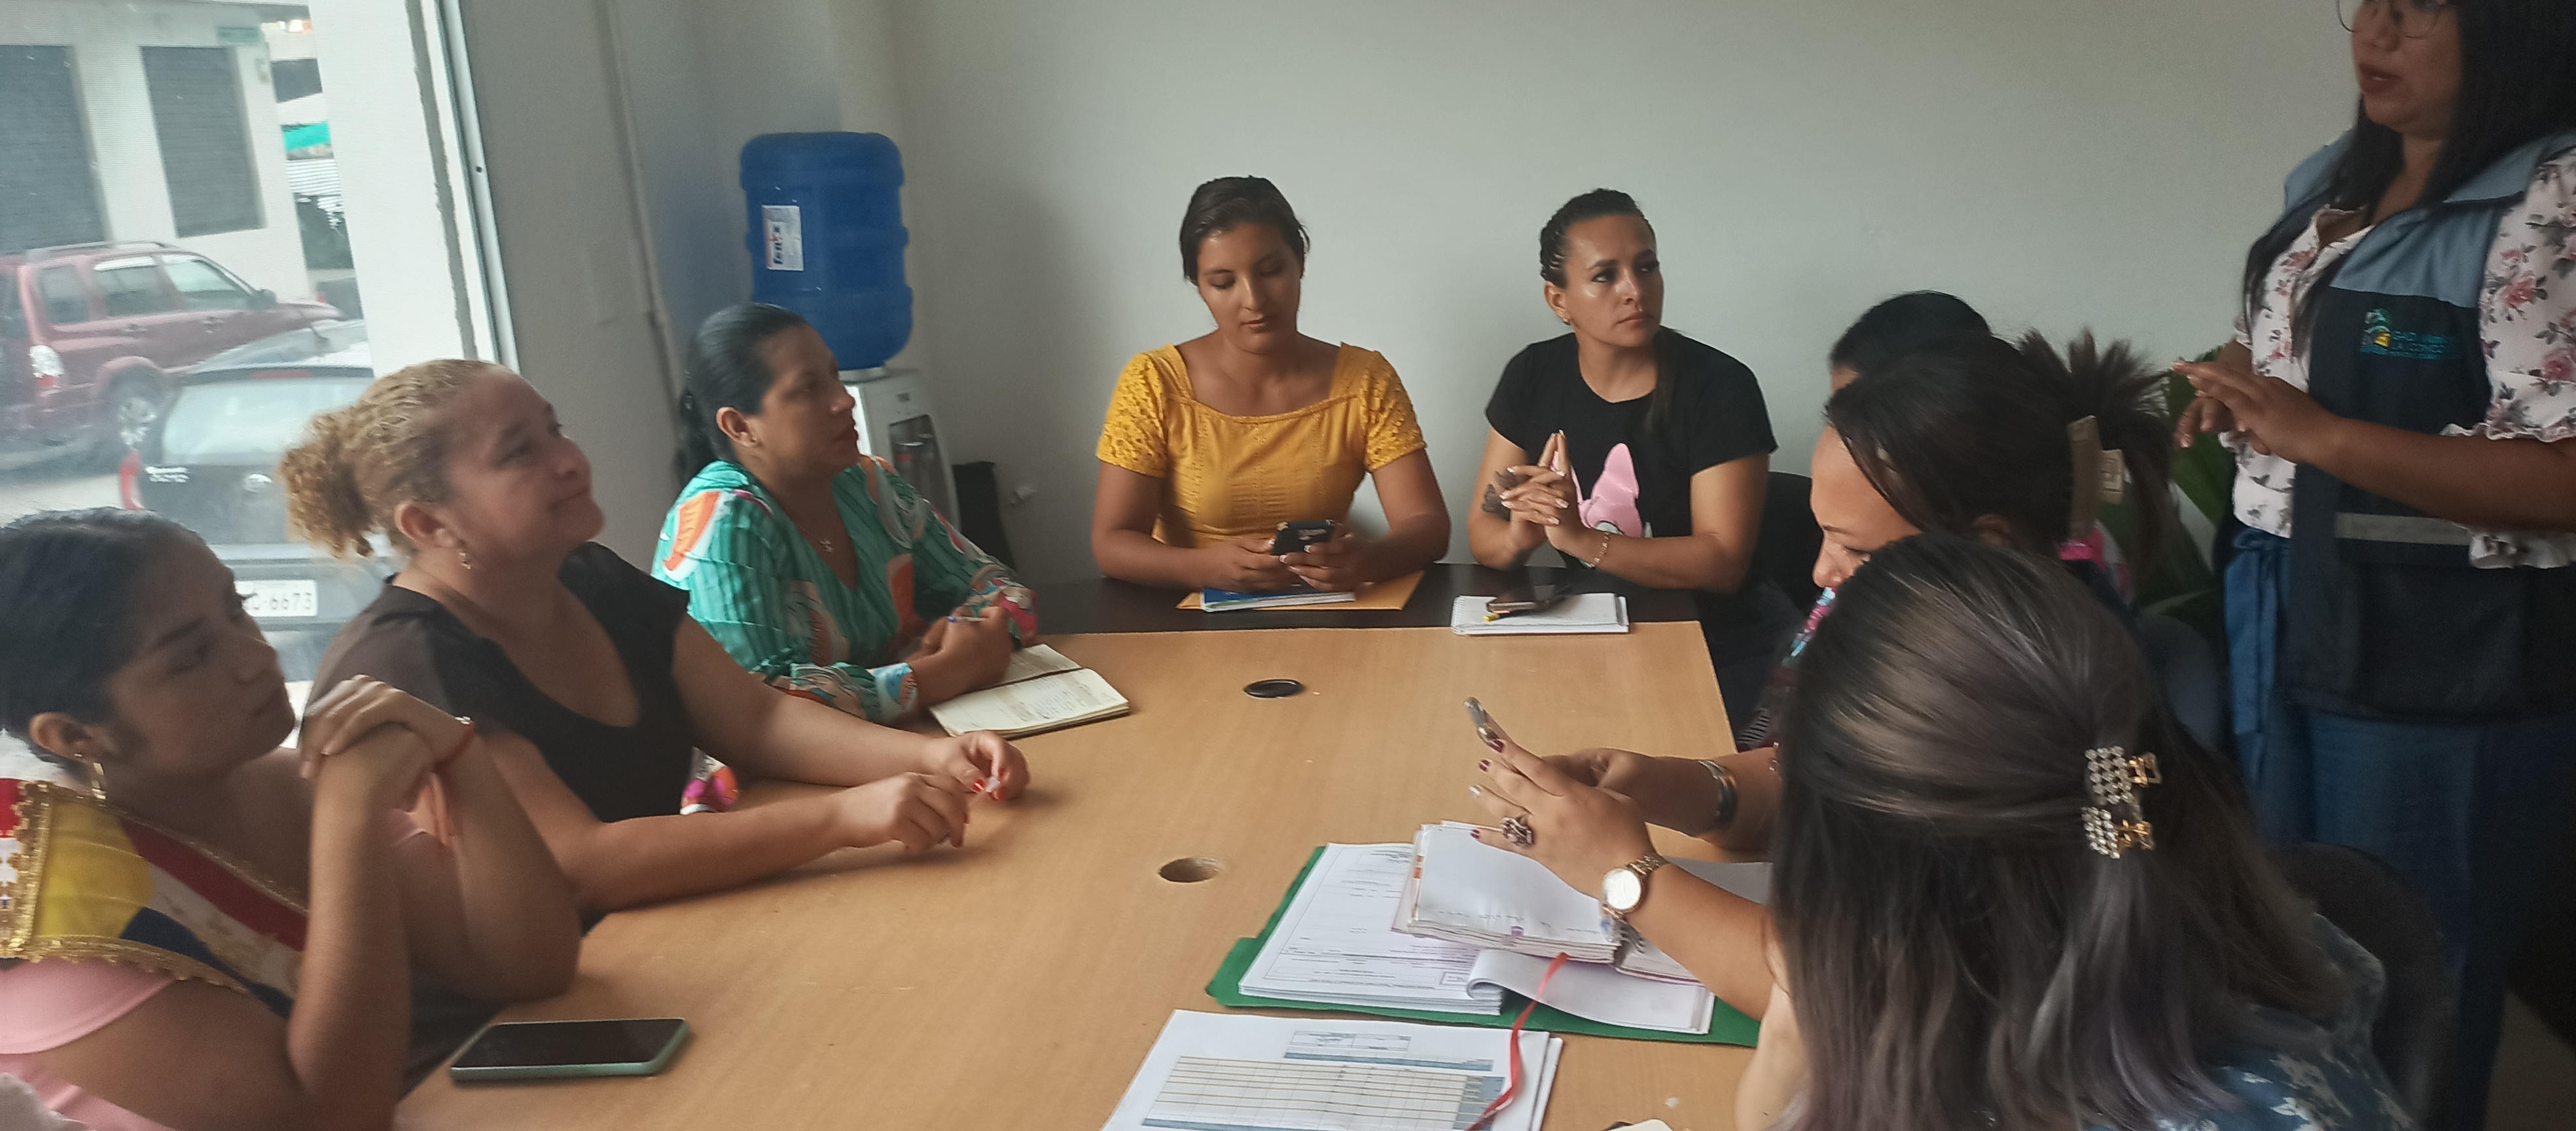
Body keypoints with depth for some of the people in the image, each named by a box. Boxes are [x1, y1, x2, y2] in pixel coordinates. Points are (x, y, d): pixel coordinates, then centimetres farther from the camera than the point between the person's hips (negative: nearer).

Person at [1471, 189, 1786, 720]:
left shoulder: (1720, 385, -12)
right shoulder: (1532, 376, 0)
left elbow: (1723, 562, -17)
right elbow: (1483, 534, 1)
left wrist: (1581, 540, -29)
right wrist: (1521, 537, -23)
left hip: (1722, 644, -4)